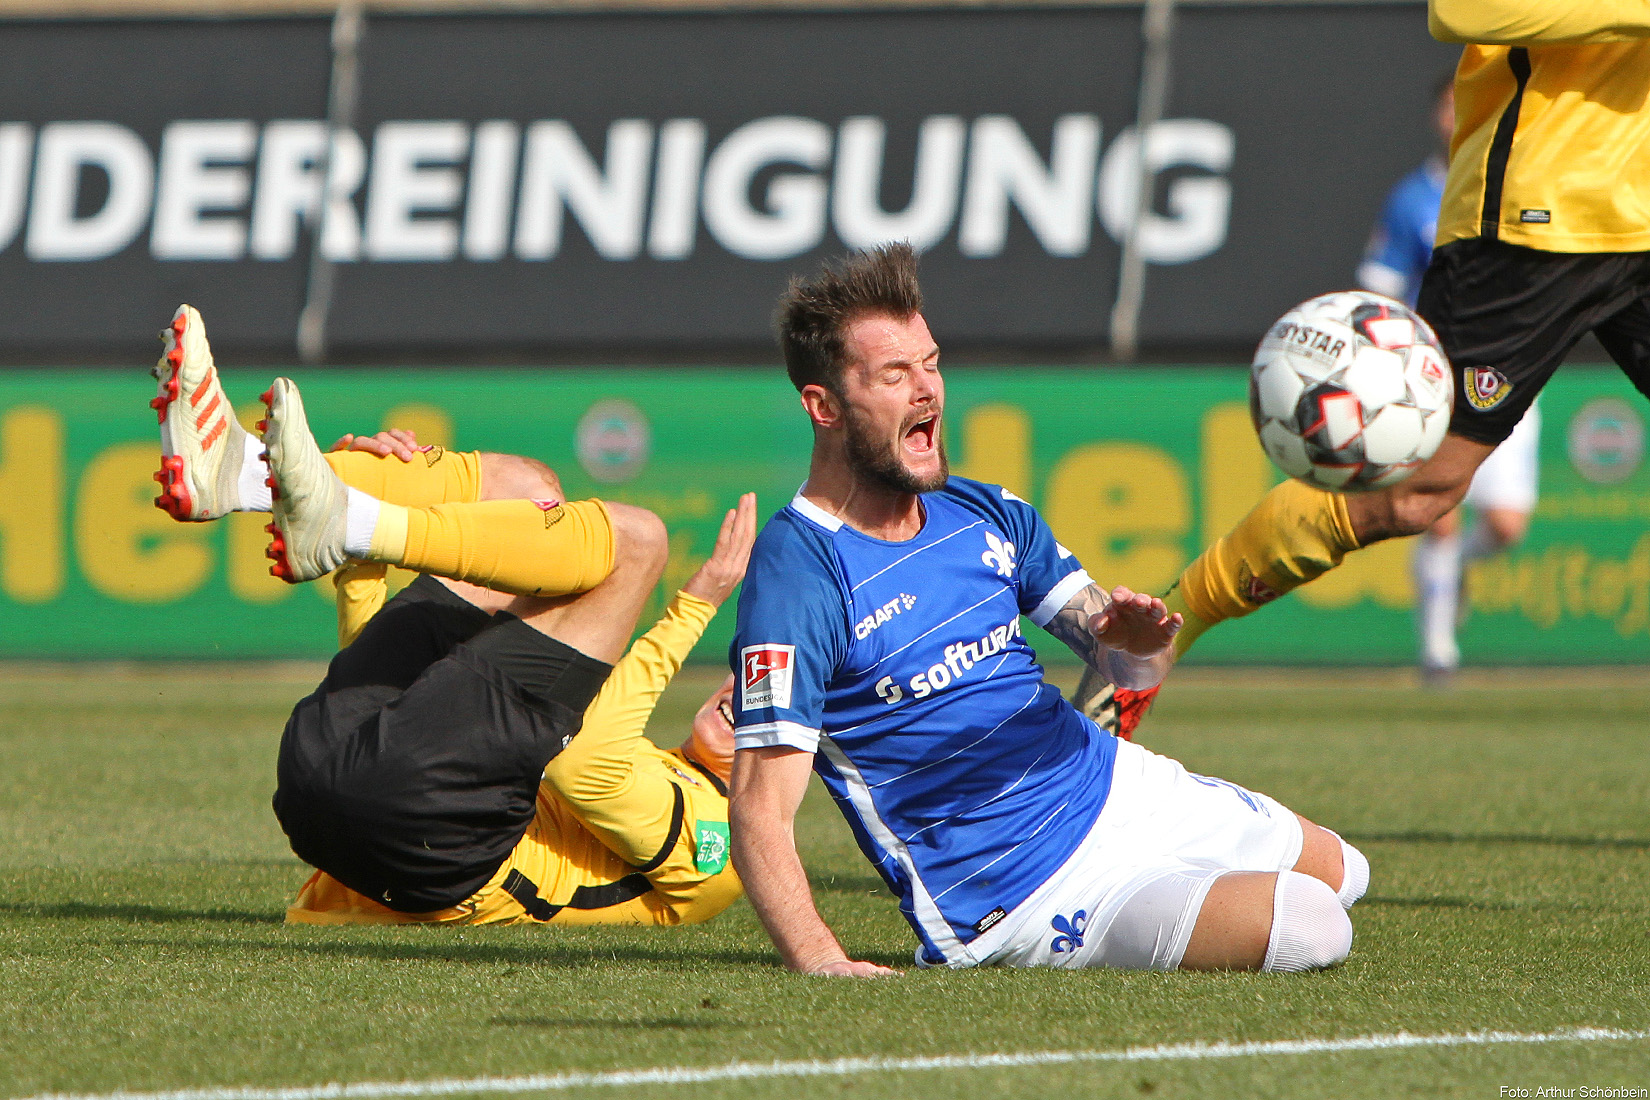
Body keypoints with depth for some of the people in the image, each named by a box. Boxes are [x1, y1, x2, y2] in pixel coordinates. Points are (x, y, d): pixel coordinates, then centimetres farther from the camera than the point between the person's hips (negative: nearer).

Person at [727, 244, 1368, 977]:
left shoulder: (988, 514, 3)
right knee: (1310, 929, -20)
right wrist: (817, 958, -42)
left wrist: (1143, 641, -24)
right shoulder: (797, 573, -20)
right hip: (1029, 886, -8)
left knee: (1338, 871, 23)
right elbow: (761, 805, -25)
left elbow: (1125, 660, 3)